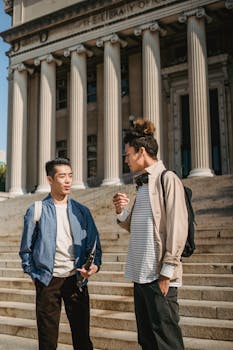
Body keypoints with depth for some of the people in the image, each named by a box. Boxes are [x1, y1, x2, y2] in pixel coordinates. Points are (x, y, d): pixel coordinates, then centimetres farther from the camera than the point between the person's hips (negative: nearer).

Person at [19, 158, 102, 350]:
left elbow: (94, 245, 7)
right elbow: (26, 249, 5)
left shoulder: (82, 211, 6)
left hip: (76, 280, 2)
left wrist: (95, 264, -11)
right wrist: (36, 275, -1)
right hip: (48, 282, -1)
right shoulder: (36, 211, 0)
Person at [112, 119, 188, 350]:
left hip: (159, 275, -8)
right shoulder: (142, 184, 16)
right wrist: (121, 212, 2)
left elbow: (177, 228, -14)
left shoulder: (167, 179, -9)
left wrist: (167, 271, -17)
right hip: (140, 272, 9)